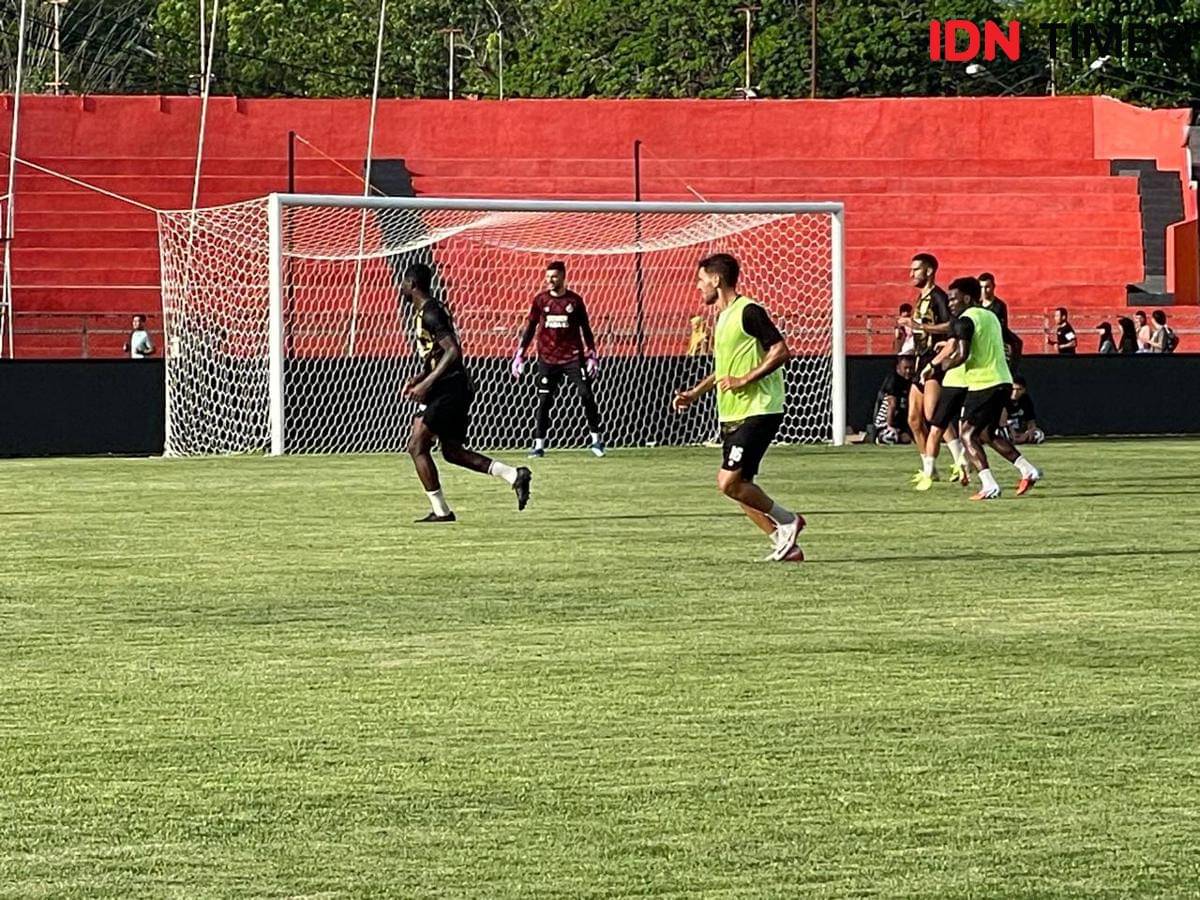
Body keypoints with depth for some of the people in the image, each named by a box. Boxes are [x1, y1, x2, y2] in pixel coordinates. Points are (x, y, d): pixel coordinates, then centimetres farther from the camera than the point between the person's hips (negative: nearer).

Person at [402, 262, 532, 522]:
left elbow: (453, 351, -24)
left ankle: (440, 510, -6)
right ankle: (515, 476, 8)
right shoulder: (425, 312, 17)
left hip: (448, 389, -10)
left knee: (417, 446, -7)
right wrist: (419, 378, 16)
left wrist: (426, 383, -25)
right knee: (452, 451, 13)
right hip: (451, 389, 10)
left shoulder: (430, 313, -15)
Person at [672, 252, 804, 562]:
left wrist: (745, 380, -20)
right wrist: (695, 392, 24)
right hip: (733, 415, 10)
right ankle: (785, 543, 10)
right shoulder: (723, 317, 18)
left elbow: (782, 351, -18)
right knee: (738, 485, 6)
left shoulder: (748, 312, -12)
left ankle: (787, 521, 1)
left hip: (757, 411, -10)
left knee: (729, 482, -15)